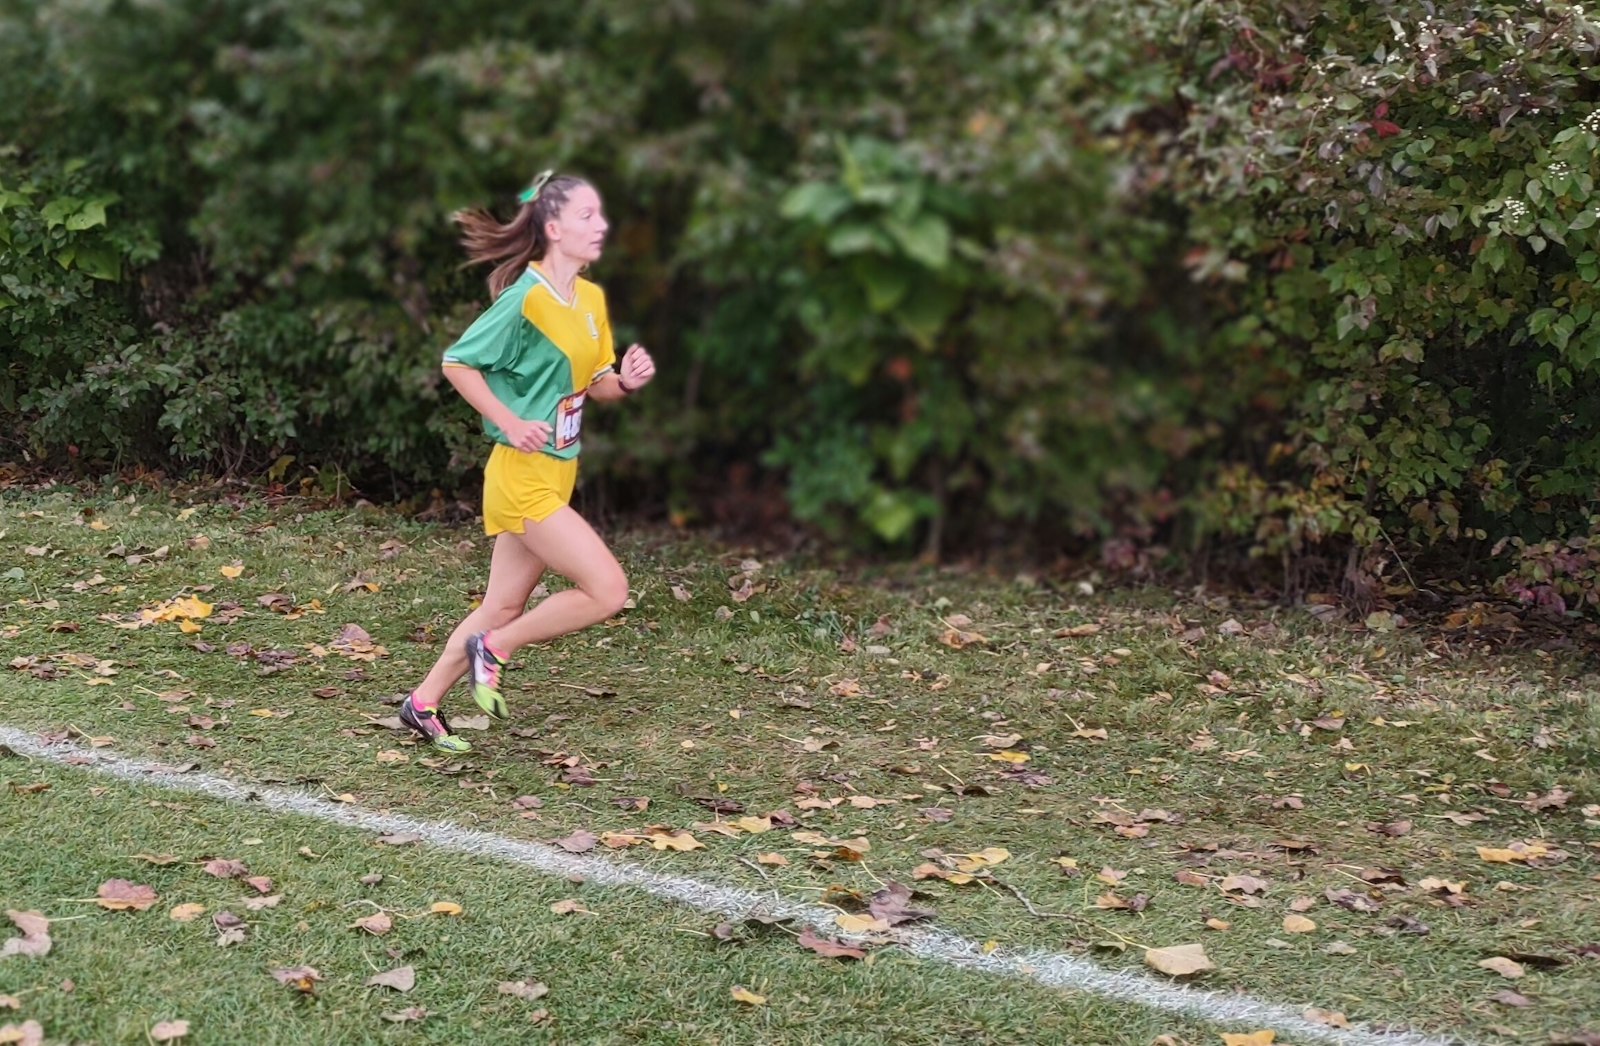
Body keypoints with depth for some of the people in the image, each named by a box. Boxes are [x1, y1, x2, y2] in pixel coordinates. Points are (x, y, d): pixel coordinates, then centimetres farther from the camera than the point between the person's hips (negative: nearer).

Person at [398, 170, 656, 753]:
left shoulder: (592, 299, 9)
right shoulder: (526, 299, -17)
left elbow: (596, 385, 15)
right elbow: (457, 363, -13)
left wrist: (627, 381, -6)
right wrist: (511, 422, -18)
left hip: (557, 474, 9)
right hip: (524, 476, -9)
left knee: (505, 606, 15)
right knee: (607, 589, -12)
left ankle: (424, 704, 27)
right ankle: (496, 649, 5)